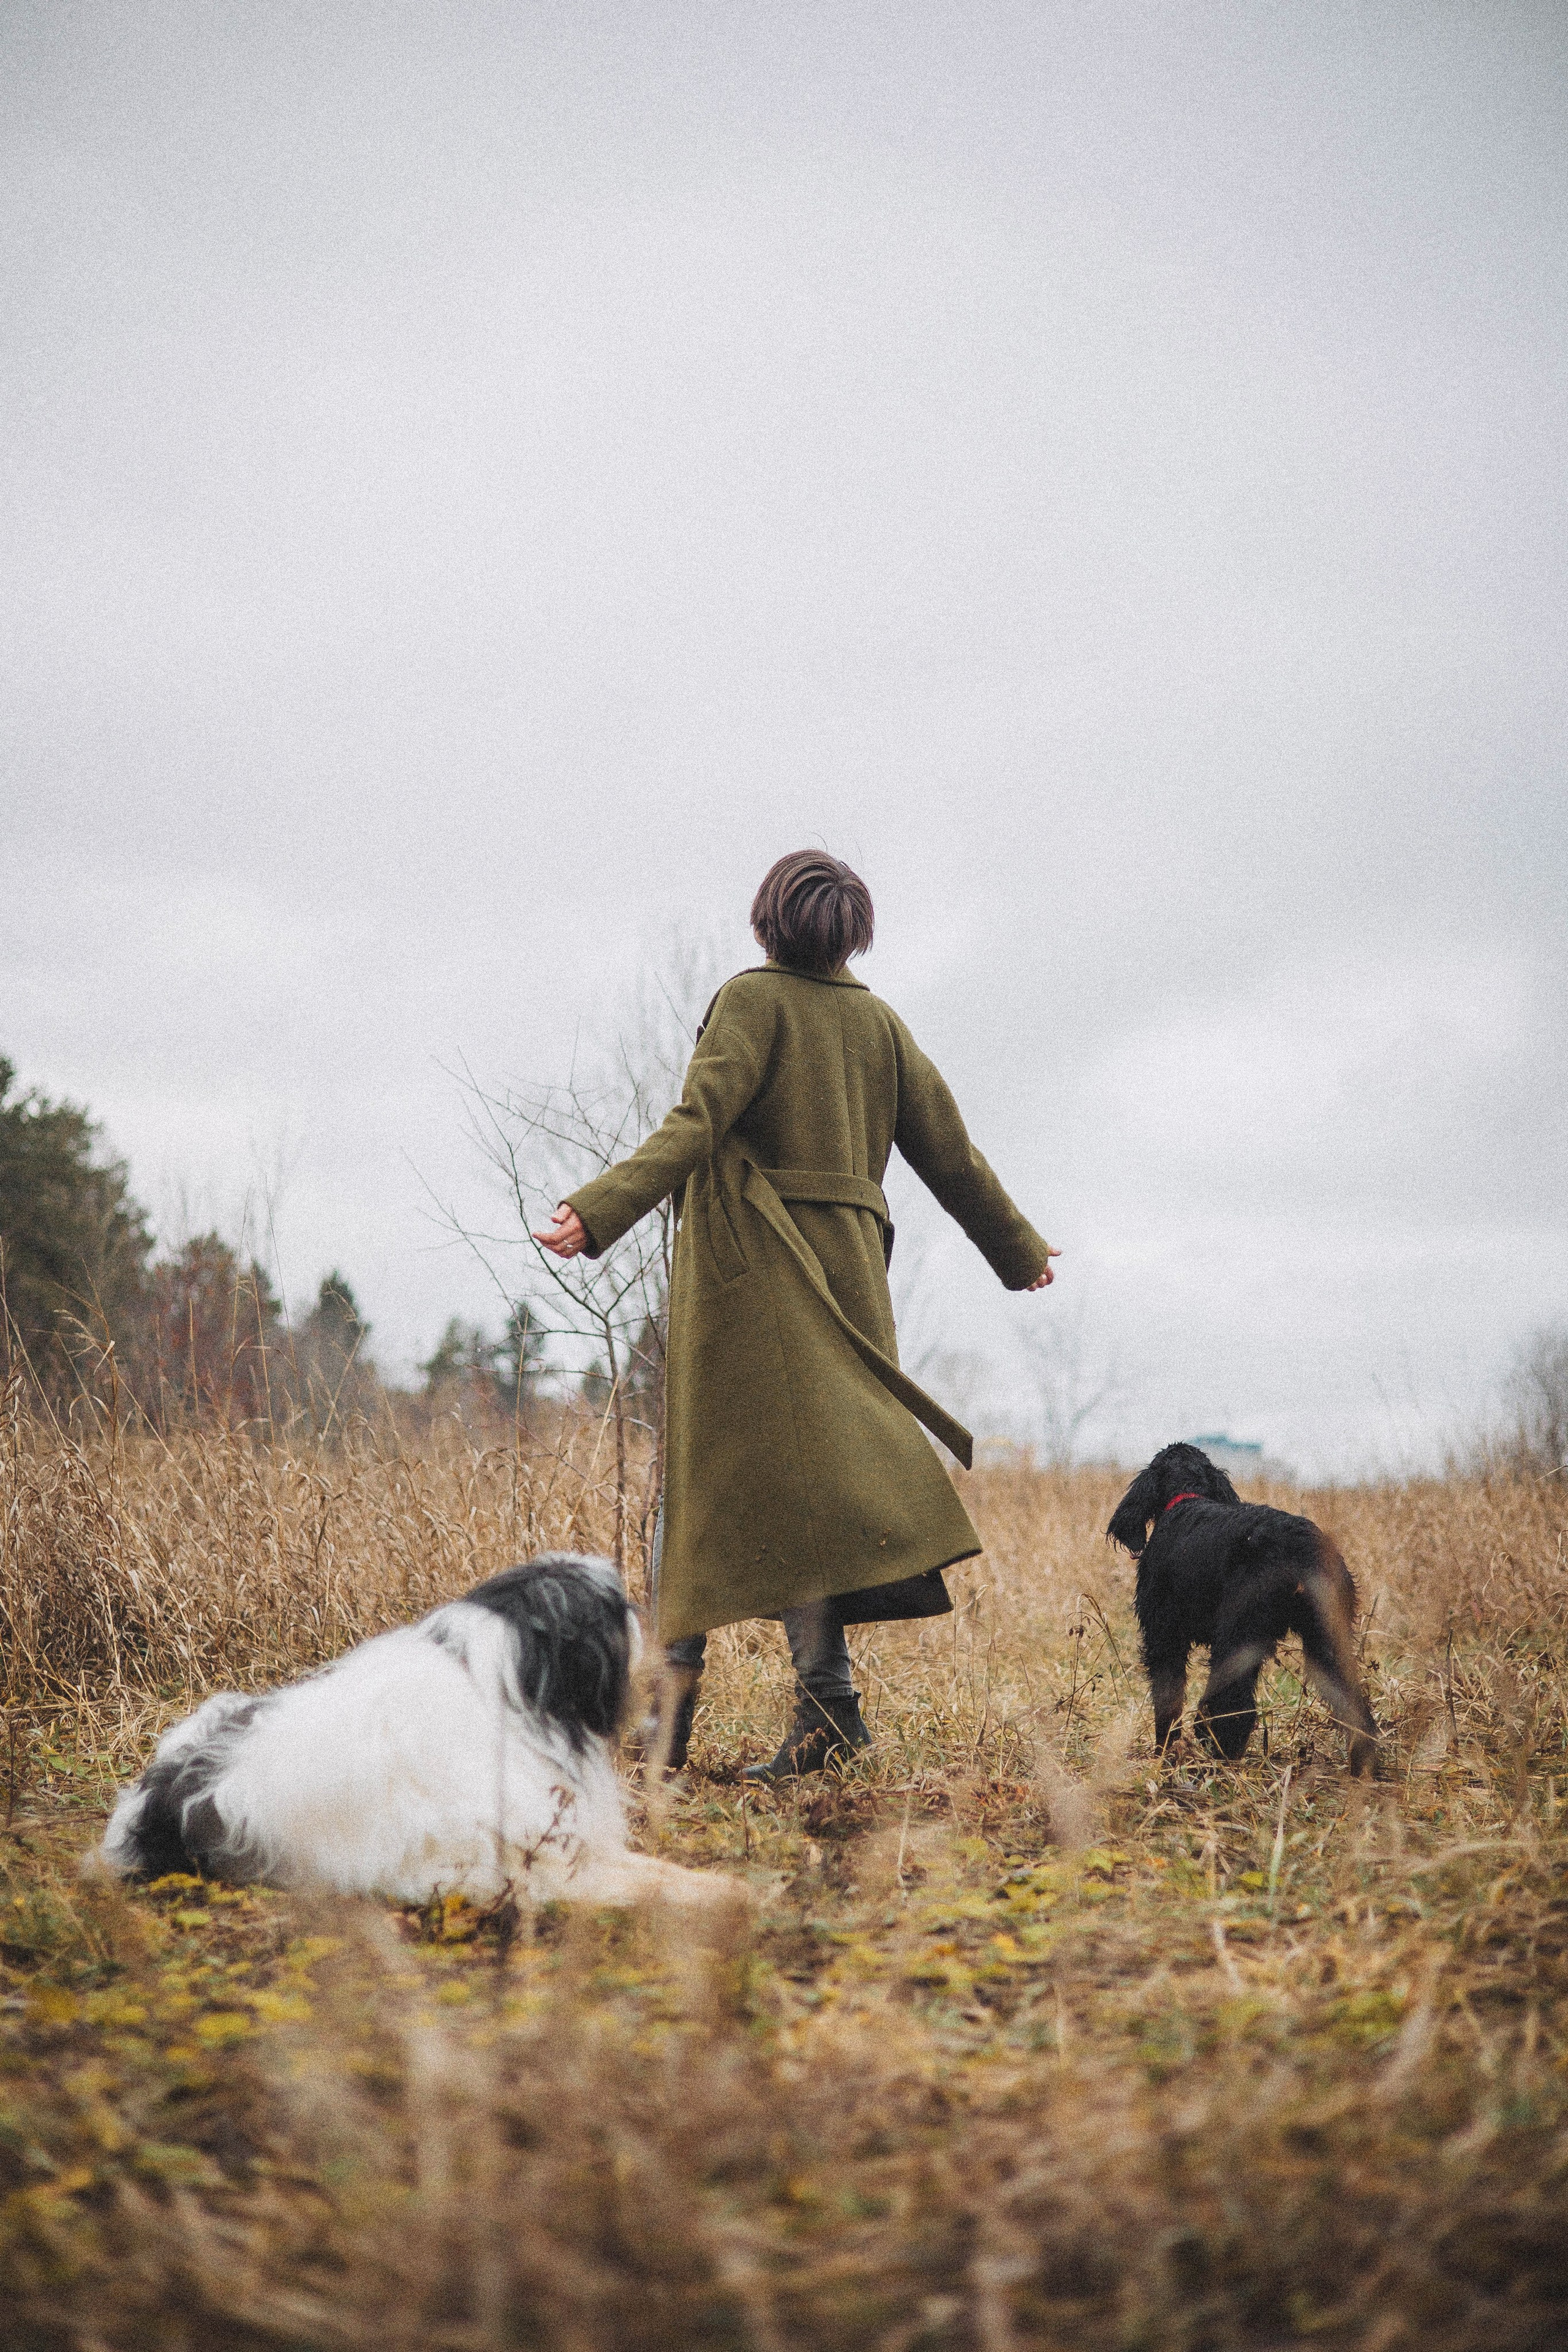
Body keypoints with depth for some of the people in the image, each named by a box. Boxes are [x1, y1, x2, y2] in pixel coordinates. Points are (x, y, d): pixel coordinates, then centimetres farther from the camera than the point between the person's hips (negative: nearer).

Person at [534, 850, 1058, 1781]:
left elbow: (698, 1124, -16)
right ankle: (822, 1698, -1)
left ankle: (673, 1682, -6)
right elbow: (950, 1152, 18)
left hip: (750, 1267, -5)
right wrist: (1020, 1249, 31)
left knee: (707, 1472, -1)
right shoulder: (883, 1024, 14)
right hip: (846, 1270, 5)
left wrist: (598, 1211, -25)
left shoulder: (754, 999, -1)